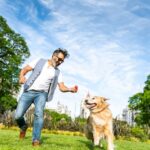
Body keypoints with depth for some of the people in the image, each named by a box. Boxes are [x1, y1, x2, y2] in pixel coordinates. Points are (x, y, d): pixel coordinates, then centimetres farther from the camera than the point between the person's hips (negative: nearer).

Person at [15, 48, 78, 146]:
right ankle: (23, 126, 25)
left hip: (41, 94, 1)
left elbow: (62, 87, 6)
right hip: (29, 92, 0)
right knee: (18, 115, -9)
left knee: (39, 113, -26)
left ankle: (36, 139, -19)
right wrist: (21, 77, -18)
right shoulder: (40, 62, 8)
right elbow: (24, 69, 4)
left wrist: (71, 89, -15)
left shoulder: (58, 72, 13)